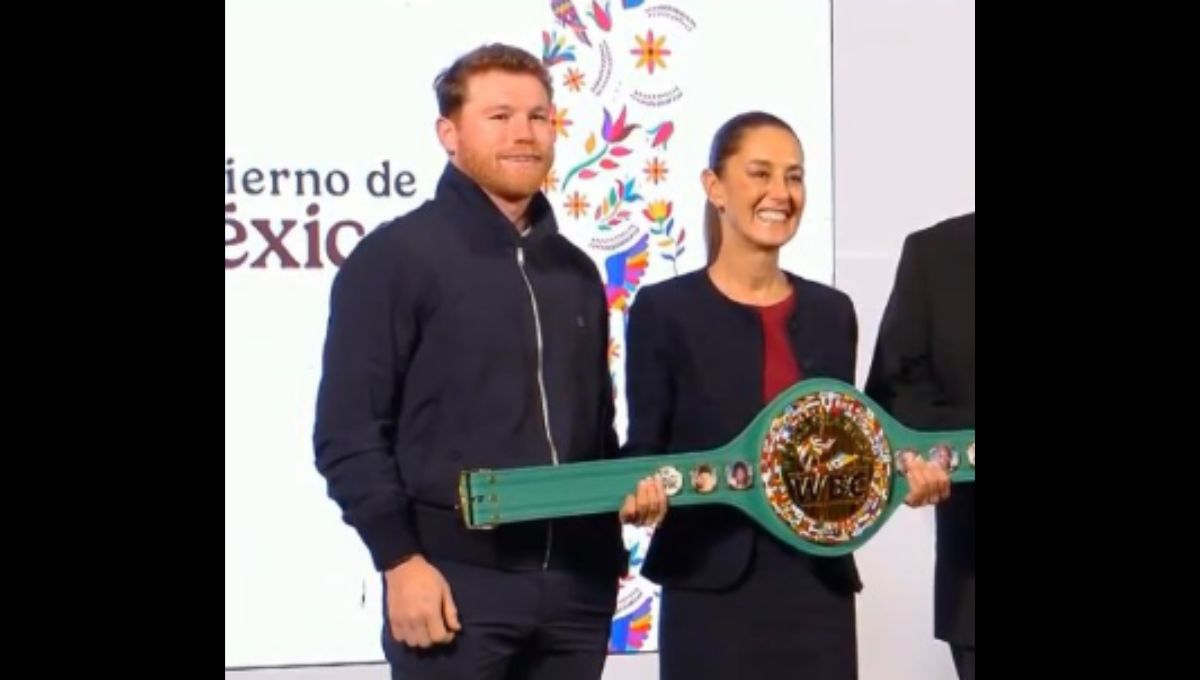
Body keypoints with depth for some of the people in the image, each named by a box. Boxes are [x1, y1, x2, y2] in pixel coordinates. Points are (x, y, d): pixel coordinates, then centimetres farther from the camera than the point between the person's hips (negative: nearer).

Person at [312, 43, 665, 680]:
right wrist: (400, 560, -14)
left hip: (578, 580, 6)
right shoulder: (394, 256, -3)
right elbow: (348, 431, -8)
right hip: (457, 581, -6)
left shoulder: (576, 271, 17)